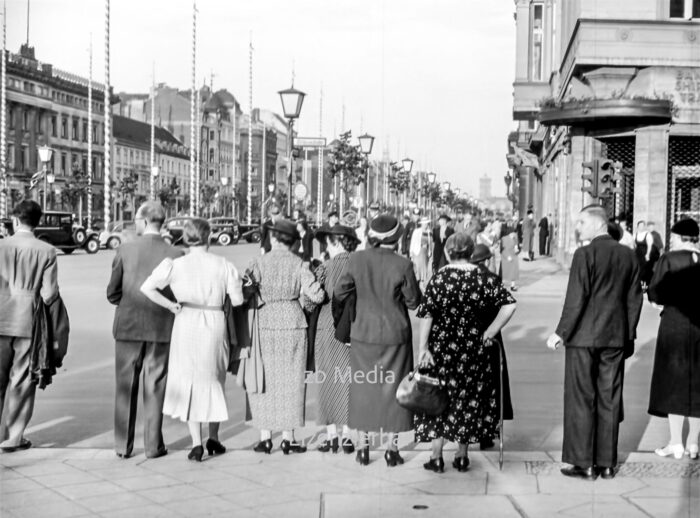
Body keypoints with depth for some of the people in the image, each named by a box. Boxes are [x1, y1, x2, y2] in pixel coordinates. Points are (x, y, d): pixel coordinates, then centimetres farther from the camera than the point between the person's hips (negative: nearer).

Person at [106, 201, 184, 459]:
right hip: (161, 329, 0)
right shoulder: (175, 254, -7)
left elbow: (112, 294, -2)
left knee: (125, 387, 10)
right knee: (155, 387, 9)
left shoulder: (125, 250, -6)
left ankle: (123, 445, 13)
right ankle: (153, 445, 11)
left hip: (128, 327, 0)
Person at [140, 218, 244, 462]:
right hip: (214, 325, 1)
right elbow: (237, 300, -4)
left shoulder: (176, 265, -5)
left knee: (188, 381, 8)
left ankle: (196, 443, 3)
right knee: (213, 380, 18)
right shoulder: (223, 265, -4)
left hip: (186, 325, -1)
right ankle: (213, 438, 23)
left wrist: (171, 305, -2)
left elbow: (147, 288, -11)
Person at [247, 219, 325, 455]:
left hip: (264, 323, 0)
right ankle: (288, 438, 10)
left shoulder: (260, 263, -4)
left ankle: (265, 438, 10)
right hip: (292, 323, 0)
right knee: (290, 382, 9)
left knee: (264, 380, 9)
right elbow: (317, 296, -7)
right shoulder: (299, 265, -3)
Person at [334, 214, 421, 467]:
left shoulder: (357, 259, -9)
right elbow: (413, 302, -6)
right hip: (394, 335, -2)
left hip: (363, 333, 2)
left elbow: (339, 293, -4)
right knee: (392, 388, 10)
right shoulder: (403, 265, -15)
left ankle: (363, 448, 19)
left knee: (364, 387, 13)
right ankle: (392, 449, 15)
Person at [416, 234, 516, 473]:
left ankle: (437, 457, 10)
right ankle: (462, 457, 19)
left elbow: (426, 316, -13)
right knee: (469, 399, 13)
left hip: (442, 349, -1)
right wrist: (490, 332, -5)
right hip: (475, 349, 1)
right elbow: (509, 305, -12)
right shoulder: (484, 278, -5)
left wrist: (423, 348, -9)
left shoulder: (439, 279, -9)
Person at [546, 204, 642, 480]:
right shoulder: (628, 255, 6)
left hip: (584, 336, -5)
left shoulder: (585, 254, -12)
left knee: (581, 400, 4)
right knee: (609, 400, 11)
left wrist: (561, 332, -9)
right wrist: (629, 334, 16)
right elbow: (634, 299, 9)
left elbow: (576, 299, -16)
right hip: (616, 338, 5)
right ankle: (607, 463, 16)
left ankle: (584, 464, 7)